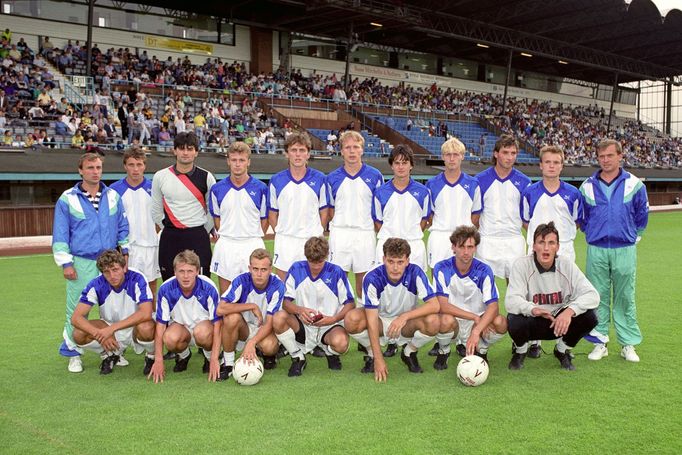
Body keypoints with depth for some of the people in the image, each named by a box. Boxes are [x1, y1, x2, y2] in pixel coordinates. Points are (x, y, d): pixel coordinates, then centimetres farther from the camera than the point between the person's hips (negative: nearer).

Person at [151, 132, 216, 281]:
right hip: (170, 239, 2)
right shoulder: (160, 176, 3)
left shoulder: (206, 177, 1)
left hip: (198, 237, -1)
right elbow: (156, 211, 12)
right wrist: (170, 230, 13)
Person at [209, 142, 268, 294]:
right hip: (225, 246, 1)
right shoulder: (217, 189, 3)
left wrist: (254, 238, 6)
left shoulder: (261, 188, -1)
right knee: (225, 297, 7)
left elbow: (264, 219, 7)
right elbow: (216, 217, 13)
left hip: (252, 246, -1)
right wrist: (225, 236, 8)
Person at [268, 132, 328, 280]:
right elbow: (273, 214, 8)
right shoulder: (276, 181, 2)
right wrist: (282, 233, 2)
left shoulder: (319, 179, 1)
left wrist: (317, 234, 4)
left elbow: (323, 212, 6)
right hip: (285, 241, 0)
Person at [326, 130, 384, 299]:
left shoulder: (375, 176, 3)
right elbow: (330, 208, 11)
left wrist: (376, 230, 0)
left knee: (363, 278, 7)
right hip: (339, 234, 1)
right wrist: (339, 224, 0)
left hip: (366, 234, 0)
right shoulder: (332, 178, 5)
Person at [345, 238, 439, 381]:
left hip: (407, 326, 1)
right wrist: (378, 359, -30)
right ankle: (372, 354, 0)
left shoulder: (415, 273, -22)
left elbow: (434, 305, -27)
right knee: (352, 319, -30)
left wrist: (405, 316, -40)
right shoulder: (372, 278, -25)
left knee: (432, 321, -30)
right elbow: (372, 320, -26)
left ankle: (409, 353, 1)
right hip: (381, 323, -1)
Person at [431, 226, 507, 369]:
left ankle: (481, 351, 5)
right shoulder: (442, 269, -14)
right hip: (452, 319, -1)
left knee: (500, 322, -28)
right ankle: (443, 352, -1)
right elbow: (442, 305, -21)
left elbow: (493, 306, -21)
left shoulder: (484, 270, -12)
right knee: (446, 320, -36)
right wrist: (475, 317, -25)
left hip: (478, 321, 1)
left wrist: (476, 332, -37)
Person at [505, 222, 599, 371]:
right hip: (531, 322, -2)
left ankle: (562, 351, 9)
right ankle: (520, 351, 4)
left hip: (560, 321, 3)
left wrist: (570, 311, -34)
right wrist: (533, 309, -46)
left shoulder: (566, 265, -8)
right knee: (515, 321, -35)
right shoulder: (521, 265, -15)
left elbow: (592, 295, -15)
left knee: (589, 317, -22)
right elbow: (511, 301, -25)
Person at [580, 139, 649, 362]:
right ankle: (600, 342, 14)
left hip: (625, 250, -1)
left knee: (625, 297, 4)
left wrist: (632, 237, 14)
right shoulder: (587, 186, 3)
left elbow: (641, 216, 11)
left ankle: (628, 344, 14)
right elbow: (582, 218, 17)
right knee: (598, 297, 5)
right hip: (596, 250, 1)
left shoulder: (634, 184, 1)